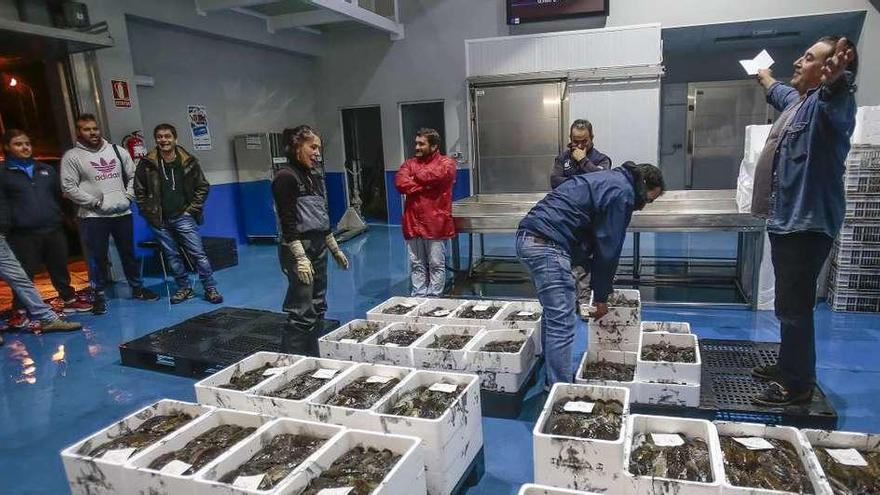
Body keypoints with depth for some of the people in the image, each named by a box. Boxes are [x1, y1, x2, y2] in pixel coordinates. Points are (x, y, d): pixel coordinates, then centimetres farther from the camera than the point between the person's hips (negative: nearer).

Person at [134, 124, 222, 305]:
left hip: (183, 217, -2)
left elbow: (203, 186, 3)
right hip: (159, 221, 2)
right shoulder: (147, 164, -2)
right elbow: (139, 191, 6)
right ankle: (185, 288, 23)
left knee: (198, 254, -4)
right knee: (172, 256, 10)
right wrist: (149, 213, 0)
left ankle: (210, 289, 5)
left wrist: (192, 209, -3)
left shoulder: (189, 161, -4)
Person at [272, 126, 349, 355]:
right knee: (302, 313, -7)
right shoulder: (286, 176, -12)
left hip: (319, 247, 9)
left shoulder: (314, 175, 13)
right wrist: (300, 257, -24)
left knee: (318, 308, 13)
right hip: (298, 248, -9)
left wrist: (335, 250, 20)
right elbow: (287, 222, -18)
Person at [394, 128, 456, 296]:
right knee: (417, 265, 9)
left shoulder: (446, 162, 2)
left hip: (435, 223, -4)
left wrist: (415, 176, -3)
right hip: (413, 223, 4)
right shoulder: (409, 163, 13)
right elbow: (400, 183, -4)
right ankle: (419, 297, 18)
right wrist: (425, 185, -11)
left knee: (436, 265, 3)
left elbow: (437, 175, -20)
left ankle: (433, 299, 12)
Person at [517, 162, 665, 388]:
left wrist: (600, 288, 27)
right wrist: (601, 296, 4)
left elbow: (593, 239, 28)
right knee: (562, 323, -7)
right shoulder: (623, 193, -4)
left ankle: (553, 382, 29)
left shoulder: (607, 180, 27)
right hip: (547, 244, -11)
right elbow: (609, 248, -5)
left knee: (553, 314, 19)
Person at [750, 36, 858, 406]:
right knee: (789, 305, 19)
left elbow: (837, 97, -40)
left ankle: (797, 385, 5)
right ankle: (789, 367, 33)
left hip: (806, 224, -11)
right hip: (787, 220, 11)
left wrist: (836, 79, -63)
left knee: (794, 307, -6)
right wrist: (764, 77, 60)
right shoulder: (798, 100, 16)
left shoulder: (828, 102, -14)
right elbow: (780, 93, 41)